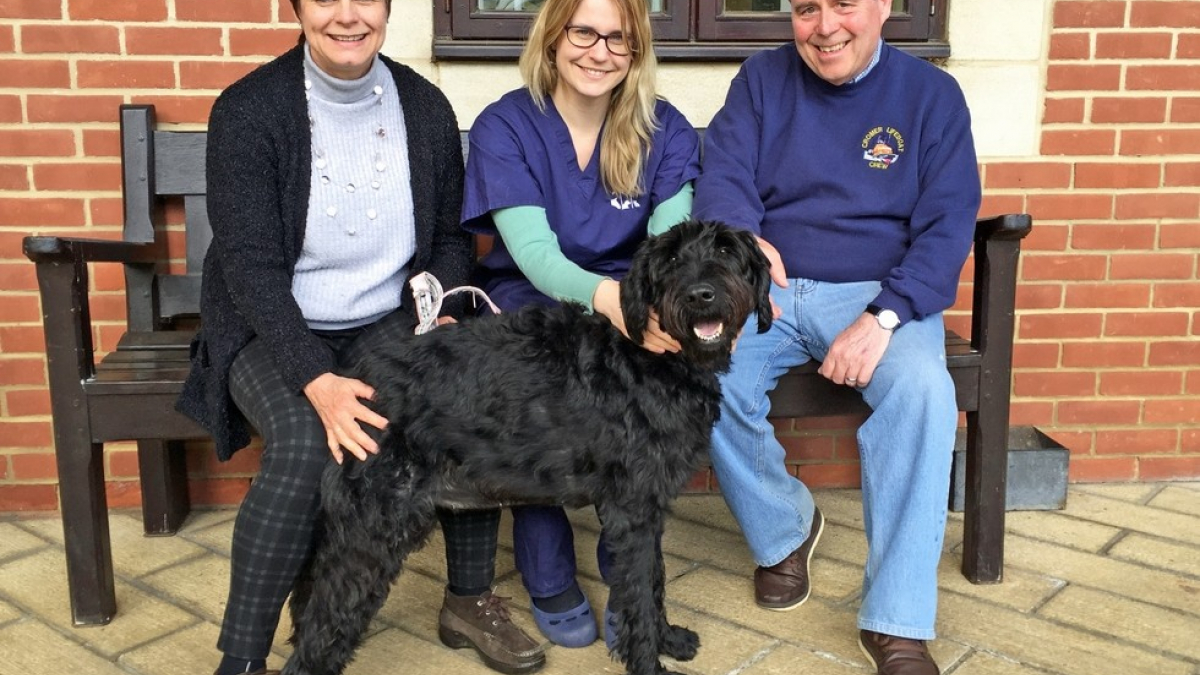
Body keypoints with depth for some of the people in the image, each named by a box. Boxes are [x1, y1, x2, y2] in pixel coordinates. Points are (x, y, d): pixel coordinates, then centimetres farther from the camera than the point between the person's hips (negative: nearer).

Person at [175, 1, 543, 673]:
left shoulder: (425, 106, 0)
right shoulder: (248, 110, -12)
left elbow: (450, 237, 8)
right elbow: (250, 262, -18)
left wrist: (443, 311, -13)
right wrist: (318, 381, -31)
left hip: (387, 322, 4)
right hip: (271, 331, -3)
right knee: (305, 443, -31)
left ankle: (470, 599, -1)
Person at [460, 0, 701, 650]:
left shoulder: (664, 129, -1)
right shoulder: (504, 125, -8)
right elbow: (532, 249, -22)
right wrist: (606, 295, -44)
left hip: (628, 299, 2)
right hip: (529, 295, -1)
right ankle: (548, 574, -10)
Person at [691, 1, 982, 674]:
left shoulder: (931, 93, 4)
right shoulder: (761, 80, 8)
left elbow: (947, 226, -4)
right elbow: (723, 178, -5)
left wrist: (883, 318, -21)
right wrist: (744, 238, -30)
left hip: (879, 292, -1)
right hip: (766, 290, 1)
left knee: (923, 387, -32)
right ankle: (785, 529, 2)